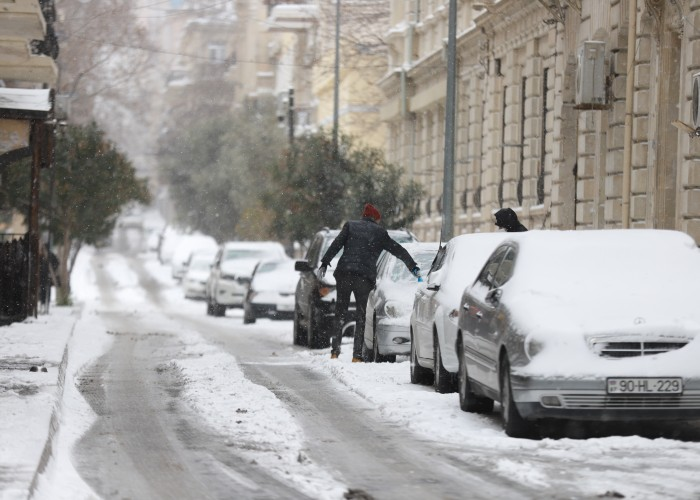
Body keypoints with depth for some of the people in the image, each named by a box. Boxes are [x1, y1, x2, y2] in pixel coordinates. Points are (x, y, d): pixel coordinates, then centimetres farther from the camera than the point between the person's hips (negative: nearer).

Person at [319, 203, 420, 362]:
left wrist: (324, 263, 1)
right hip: (365, 277, -1)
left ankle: (334, 352, 1)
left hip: (344, 274, 1)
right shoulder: (380, 232, 13)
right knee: (361, 317, 4)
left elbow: (336, 244, 1)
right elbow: (399, 251, 19)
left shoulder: (350, 226, 12)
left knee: (340, 314, 7)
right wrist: (414, 267, 27)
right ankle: (357, 356, -3)